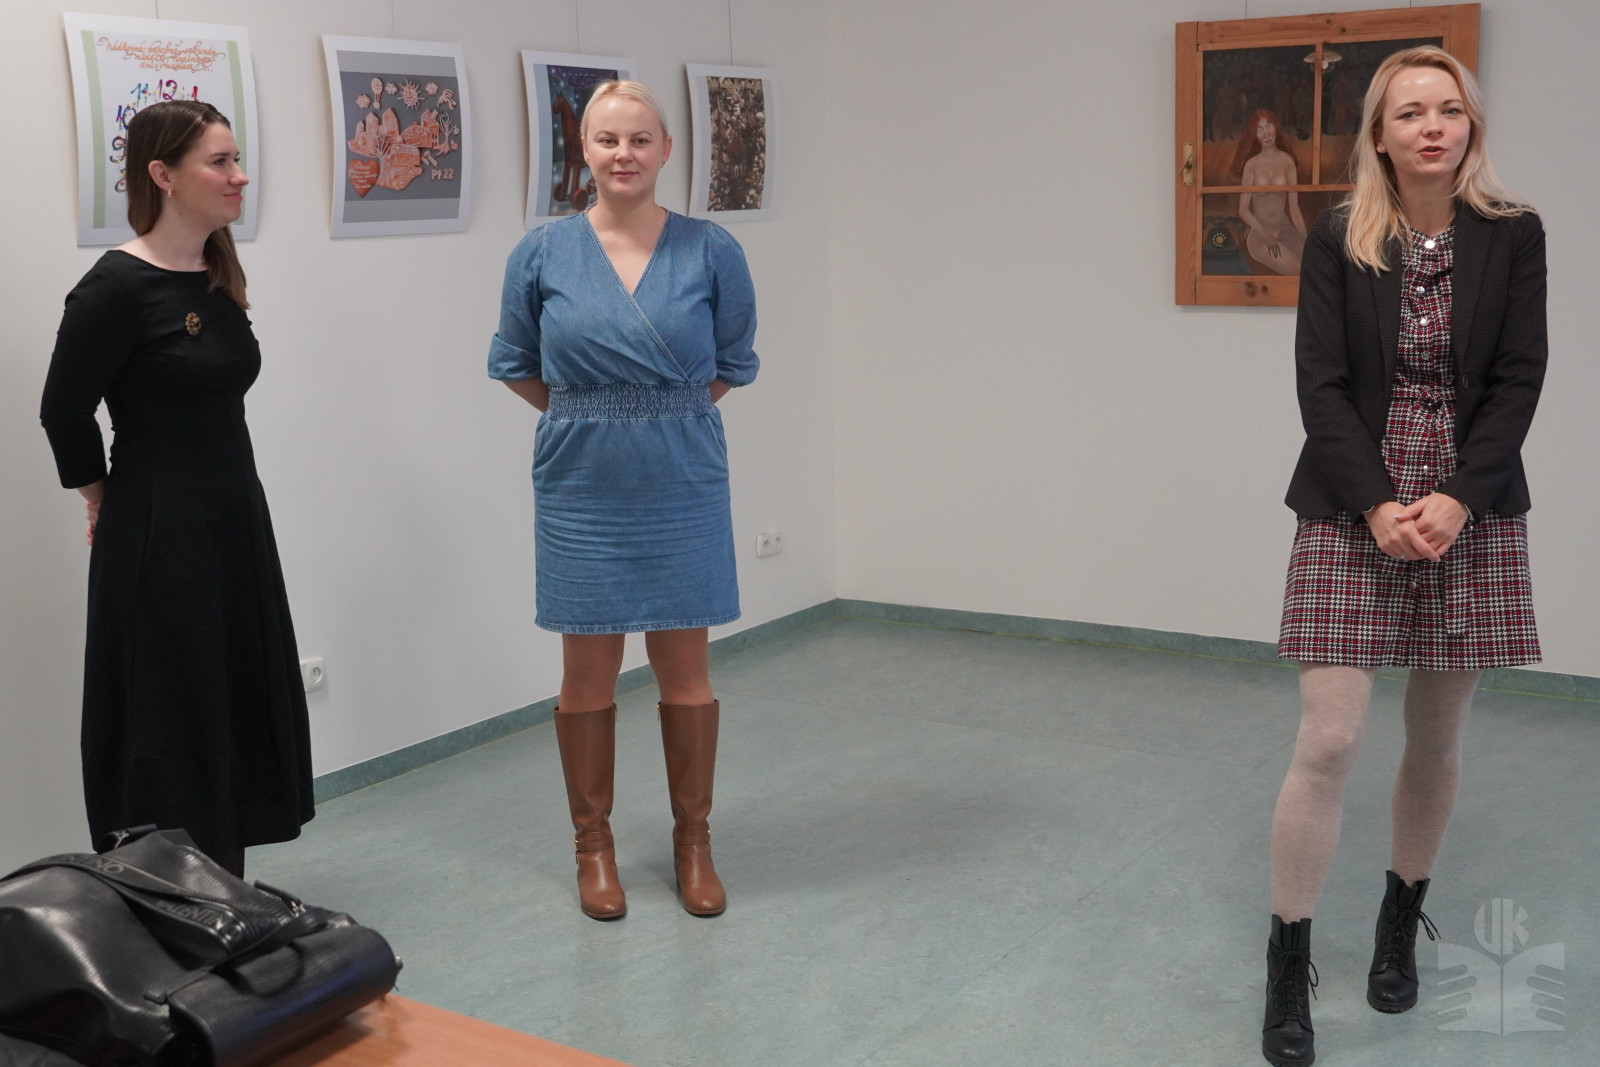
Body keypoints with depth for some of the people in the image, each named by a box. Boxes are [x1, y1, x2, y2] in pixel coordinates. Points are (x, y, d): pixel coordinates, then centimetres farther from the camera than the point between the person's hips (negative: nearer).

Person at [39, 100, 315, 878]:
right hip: (160, 542, -8)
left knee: (240, 713, 15)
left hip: (236, 527, 8)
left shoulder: (218, 276, 7)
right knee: (169, 730, 3)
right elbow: (64, 412, -11)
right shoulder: (117, 286, -16)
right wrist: (107, 500, 4)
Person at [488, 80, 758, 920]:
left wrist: (670, 413, 6)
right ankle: (593, 844, 23)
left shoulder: (711, 252, -4)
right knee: (588, 671, 7)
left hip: (683, 487, 0)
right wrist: (588, 416, 7)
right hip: (583, 489, 0)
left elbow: (733, 361, 10)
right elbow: (517, 364, 11)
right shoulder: (543, 253, -3)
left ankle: (692, 841, 23)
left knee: (684, 669, 7)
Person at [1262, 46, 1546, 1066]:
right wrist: (1378, 505, -15)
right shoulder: (1339, 239, -1)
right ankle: (1288, 970, 3)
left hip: (1472, 514, 2)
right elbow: (1321, 385, -5)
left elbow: (1519, 379, -2)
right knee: (1329, 741, -8)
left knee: (1437, 742, 10)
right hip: (1352, 513, -2)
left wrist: (1458, 501, -14)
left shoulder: (1513, 234, 2)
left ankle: (1402, 923, 32)